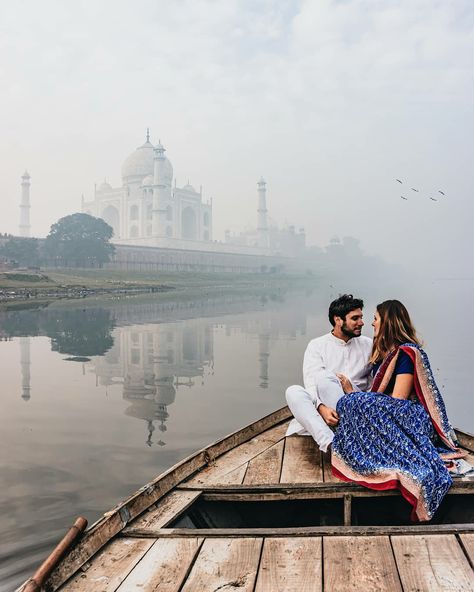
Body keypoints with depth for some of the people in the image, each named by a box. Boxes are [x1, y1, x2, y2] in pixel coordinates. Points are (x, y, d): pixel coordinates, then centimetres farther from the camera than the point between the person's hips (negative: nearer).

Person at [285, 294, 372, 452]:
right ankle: (330, 443, -48)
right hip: (324, 409, 1)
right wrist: (321, 407, -26)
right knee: (293, 391, -30)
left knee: (324, 377, -28)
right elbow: (311, 383, -8)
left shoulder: (368, 345, 15)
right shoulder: (317, 345, 7)